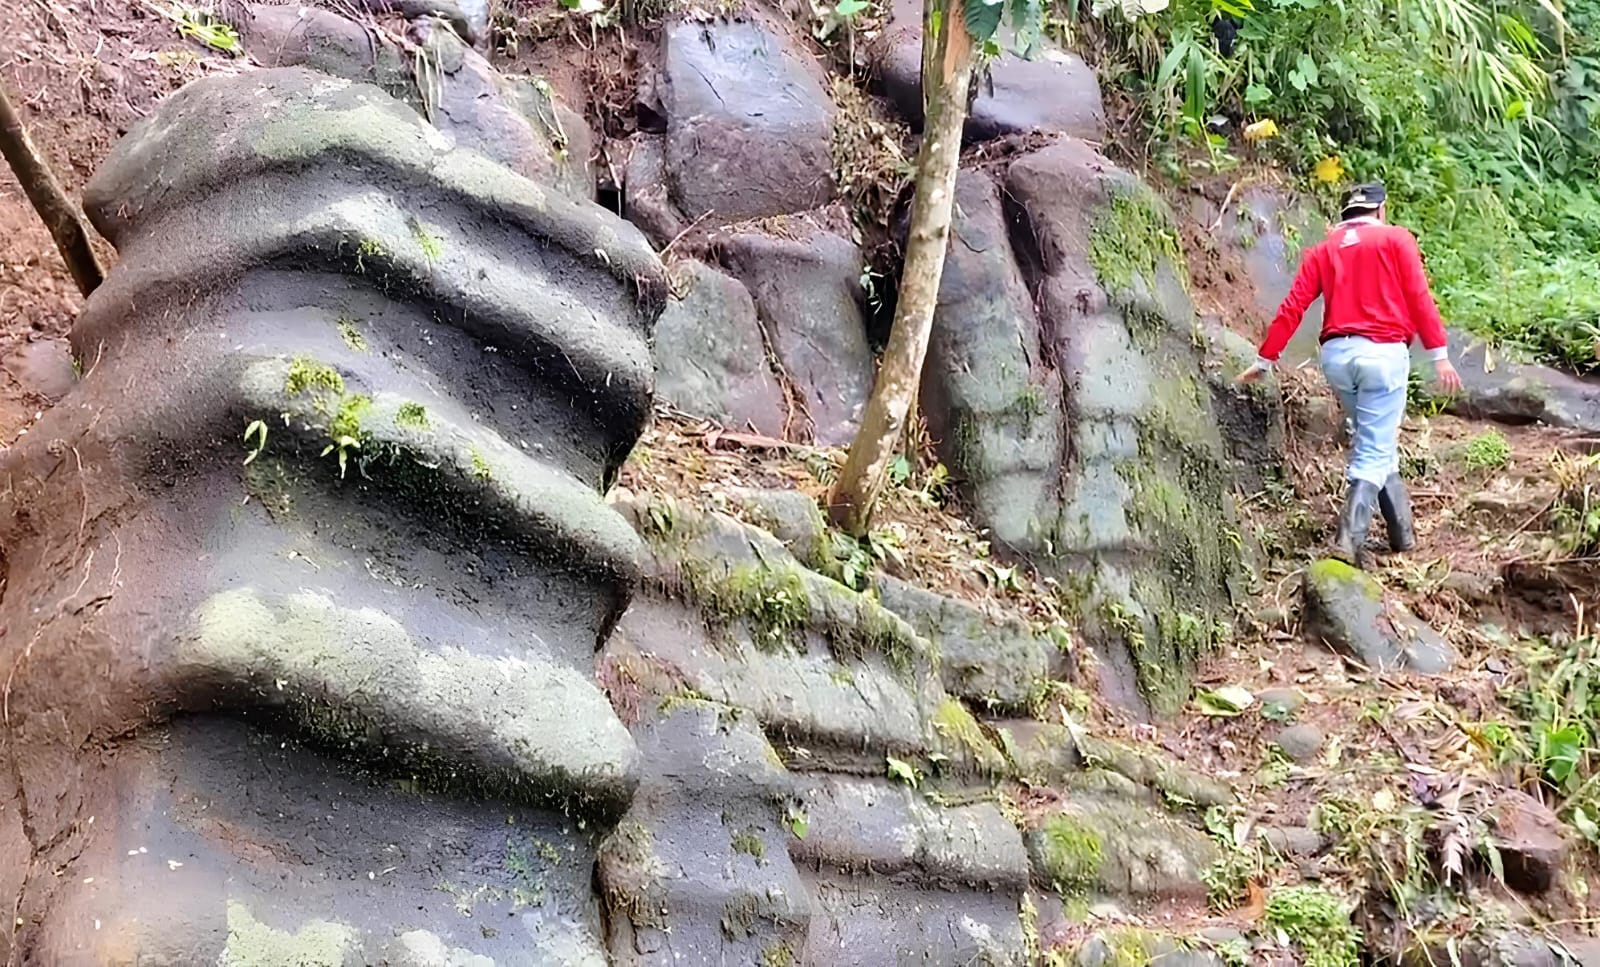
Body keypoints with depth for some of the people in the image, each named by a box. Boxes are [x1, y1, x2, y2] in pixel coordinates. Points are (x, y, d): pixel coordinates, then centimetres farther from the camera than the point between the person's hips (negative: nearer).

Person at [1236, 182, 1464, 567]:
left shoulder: (1323, 250, 15)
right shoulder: (1396, 239, 6)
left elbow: (1293, 307, 8)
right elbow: (1419, 298, -3)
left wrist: (1265, 359, 11)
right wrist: (1440, 355, -5)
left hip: (1337, 354, 4)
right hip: (1383, 352, -4)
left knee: (1373, 443, 19)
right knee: (1374, 452, -3)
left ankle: (1402, 532, 25)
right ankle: (1350, 539, -16)